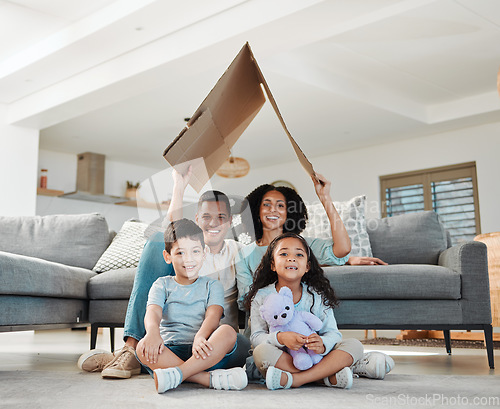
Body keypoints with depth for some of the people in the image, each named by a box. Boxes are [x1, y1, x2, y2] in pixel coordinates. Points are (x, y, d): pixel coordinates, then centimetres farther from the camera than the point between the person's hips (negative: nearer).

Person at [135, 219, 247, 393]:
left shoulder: (212, 285, 13)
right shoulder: (162, 285, 14)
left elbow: (213, 315, -6)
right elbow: (153, 312, -6)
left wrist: (200, 336, -30)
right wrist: (153, 332, -32)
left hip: (203, 354, 0)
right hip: (170, 350, 1)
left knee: (228, 332, -29)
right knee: (143, 347, -31)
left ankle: (177, 373, -40)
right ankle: (211, 379, -37)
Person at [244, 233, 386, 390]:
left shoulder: (317, 296, 1)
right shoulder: (262, 296, -3)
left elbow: (332, 333, -3)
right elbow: (257, 337, -9)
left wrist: (322, 344, -28)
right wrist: (280, 338, -30)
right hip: (281, 360, -2)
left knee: (354, 345, -17)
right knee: (262, 351, -33)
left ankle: (293, 379, -33)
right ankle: (329, 376, -28)